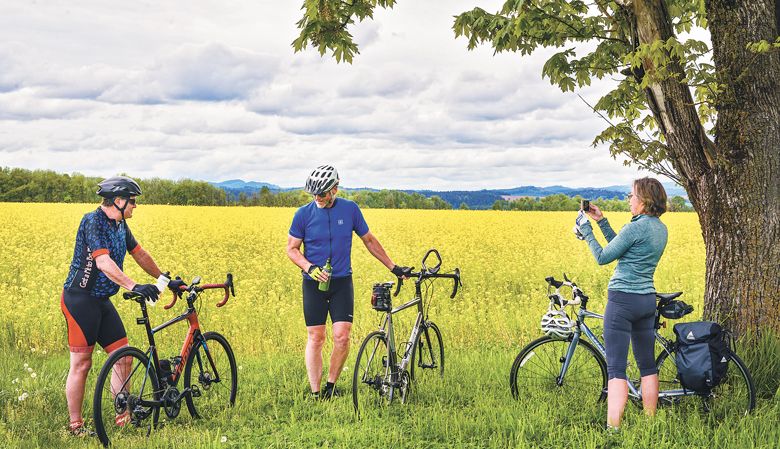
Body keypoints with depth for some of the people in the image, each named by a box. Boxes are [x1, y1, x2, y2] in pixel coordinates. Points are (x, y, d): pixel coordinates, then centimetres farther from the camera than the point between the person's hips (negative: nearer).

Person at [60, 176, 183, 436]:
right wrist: (134, 286, -39)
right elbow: (103, 262, -30)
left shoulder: (120, 225, 10)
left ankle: (123, 416, 14)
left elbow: (139, 254, 21)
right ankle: (76, 426, 7)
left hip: (101, 300, 9)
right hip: (80, 299, -9)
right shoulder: (93, 221, -18)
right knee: (81, 363, -3)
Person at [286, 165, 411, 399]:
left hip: (342, 283, 1)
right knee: (315, 338, -1)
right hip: (314, 283, -1)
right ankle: (315, 393, 7)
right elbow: (292, 249, 2)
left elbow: (369, 241, 10)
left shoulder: (350, 209, -2)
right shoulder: (304, 214, -5)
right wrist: (310, 268, -16)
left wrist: (393, 267, 12)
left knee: (342, 337, -8)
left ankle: (331, 386, 10)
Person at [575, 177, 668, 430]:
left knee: (616, 369, -9)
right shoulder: (661, 229, 10)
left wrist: (586, 231, 3)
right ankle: (651, 421, 24)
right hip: (648, 300, 9)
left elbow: (603, 257, -9)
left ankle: (613, 428, -13)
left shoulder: (635, 228, -17)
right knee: (647, 364, 16)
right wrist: (601, 222, 16)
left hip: (623, 300, -9)